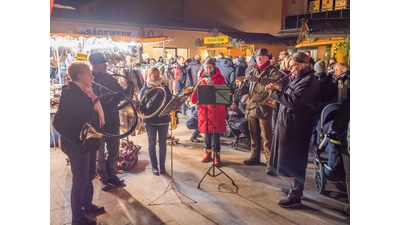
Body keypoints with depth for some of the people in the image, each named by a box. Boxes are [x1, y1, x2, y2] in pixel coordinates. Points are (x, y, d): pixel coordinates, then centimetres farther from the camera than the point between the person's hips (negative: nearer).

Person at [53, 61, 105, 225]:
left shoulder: (85, 91, 6)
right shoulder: (69, 93, -19)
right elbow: (59, 123, -22)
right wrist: (77, 141, -20)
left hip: (89, 142, 8)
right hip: (77, 145, -8)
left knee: (89, 176, 20)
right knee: (80, 180, 5)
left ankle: (87, 205, 41)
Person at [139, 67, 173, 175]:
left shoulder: (164, 86, 5)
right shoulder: (145, 88, 3)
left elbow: (170, 100, -4)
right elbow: (140, 102, 4)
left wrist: (165, 90, -17)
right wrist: (143, 110, -15)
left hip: (163, 118, 1)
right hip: (150, 119, -1)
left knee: (162, 143, 7)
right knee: (152, 143, 6)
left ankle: (162, 165, 19)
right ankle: (154, 166, 16)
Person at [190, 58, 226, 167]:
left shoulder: (220, 78, -2)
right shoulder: (202, 78, 9)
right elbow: (198, 91, 15)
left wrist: (212, 84, -25)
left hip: (216, 108, -3)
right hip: (204, 107, 4)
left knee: (216, 131, -2)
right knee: (206, 130, 9)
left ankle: (217, 154, 8)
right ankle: (207, 152, 24)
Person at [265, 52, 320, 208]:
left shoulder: (308, 80, -18)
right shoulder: (301, 78, 14)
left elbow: (294, 102, -27)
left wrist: (274, 92, -20)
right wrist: (277, 102, 13)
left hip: (296, 126, -10)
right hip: (291, 123, 10)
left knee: (294, 159, -1)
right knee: (291, 159, 19)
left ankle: (295, 196, 11)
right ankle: (295, 188, 34)